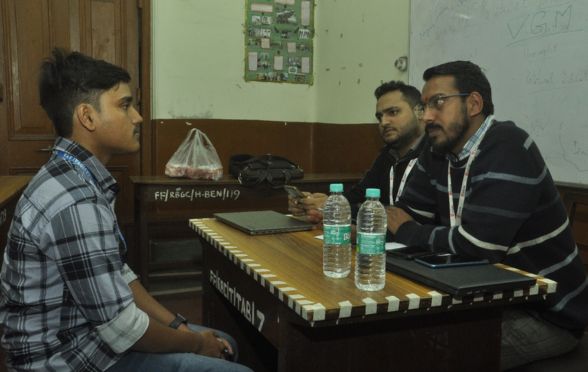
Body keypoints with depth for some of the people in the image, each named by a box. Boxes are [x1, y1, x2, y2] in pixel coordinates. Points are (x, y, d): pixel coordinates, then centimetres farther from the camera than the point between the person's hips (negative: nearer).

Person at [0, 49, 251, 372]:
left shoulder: (74, 178, 4)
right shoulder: (76, 203, -28)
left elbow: (118, 274, 9)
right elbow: (122, 328, -25)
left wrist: (177, 323, 4)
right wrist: (195, 343, -9)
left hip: (83, 333, 9)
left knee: (224, 344, 17)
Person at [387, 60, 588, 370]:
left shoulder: (507, 150, -24)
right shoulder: (438, 155, 2)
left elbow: (477, 244, -31)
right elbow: (406, 217, 1)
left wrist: (408, 232, -16)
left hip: (546, 313, -7)